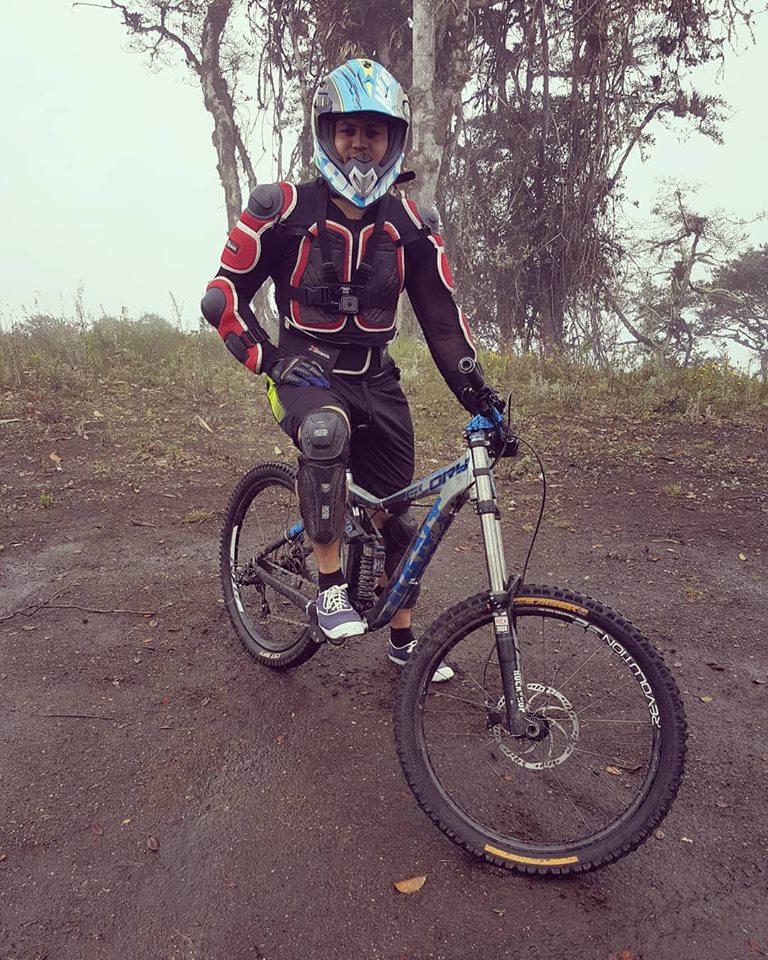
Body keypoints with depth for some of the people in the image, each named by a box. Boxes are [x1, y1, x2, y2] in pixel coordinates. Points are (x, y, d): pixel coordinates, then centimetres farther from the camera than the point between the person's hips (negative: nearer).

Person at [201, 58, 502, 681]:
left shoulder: (412, 227, 1)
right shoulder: (281, 211, -7)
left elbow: (443, 319, 3)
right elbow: (225, 297, -4)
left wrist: (479, 397, -5)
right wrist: (271, 362, -19)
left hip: (376, 381, 4)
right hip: (307, 375, -3)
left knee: (399, 517, 8)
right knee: (326, 430, -40)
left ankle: (404, 641, 30)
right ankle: (330, 585, -22)